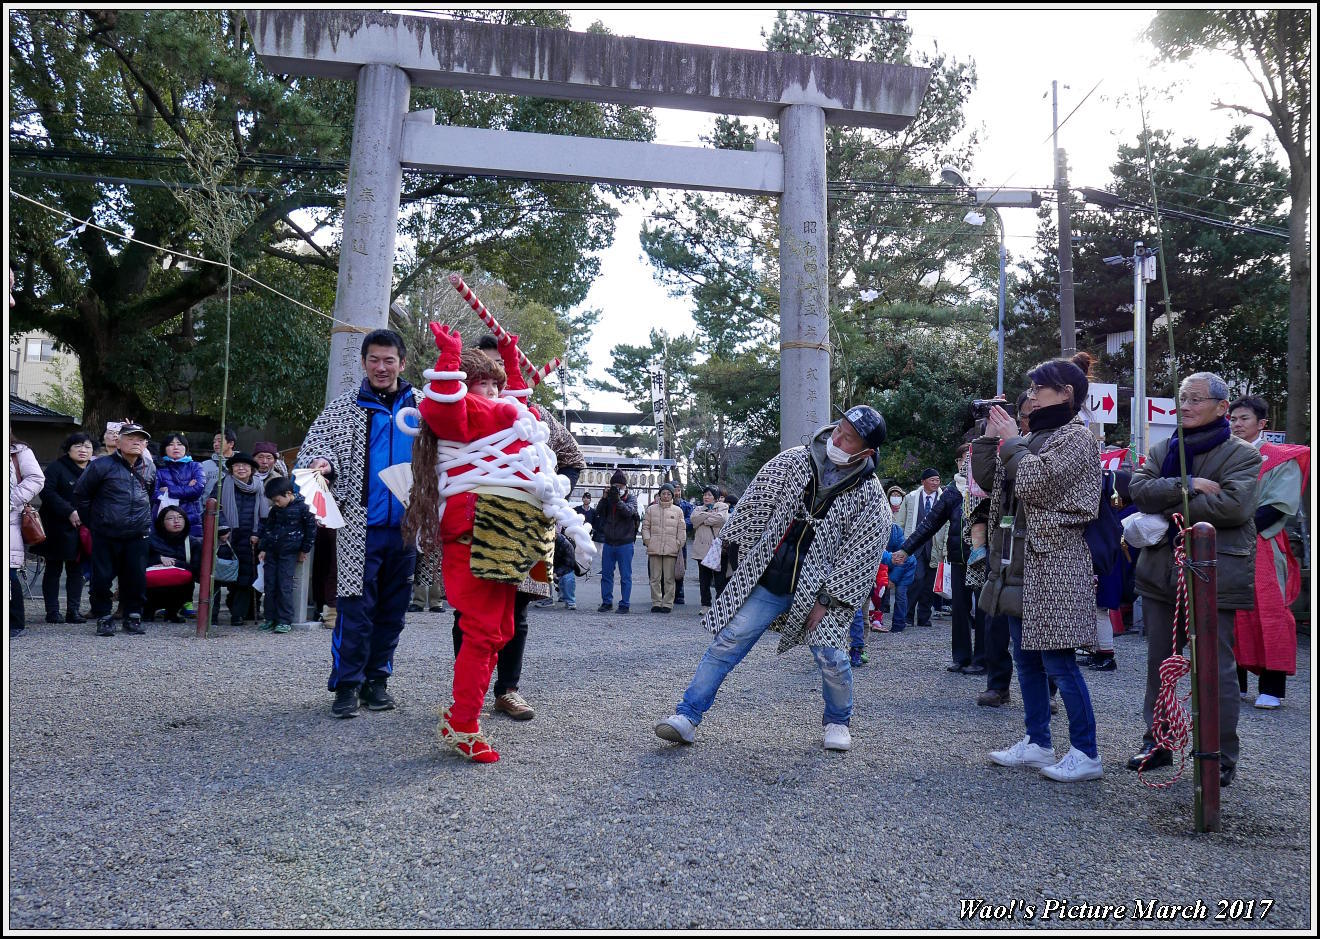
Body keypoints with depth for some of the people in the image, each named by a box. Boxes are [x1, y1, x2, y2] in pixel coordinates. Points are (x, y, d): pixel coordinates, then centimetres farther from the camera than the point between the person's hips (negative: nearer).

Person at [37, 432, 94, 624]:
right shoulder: (56, 467, -4)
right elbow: (46, 492, -15)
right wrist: (69, 512, -20)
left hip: (83, 529, 4)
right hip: (58, 528, -4)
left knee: (77, 569, 7)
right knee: (54, 569, 3)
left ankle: (73, 610, 11)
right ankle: (52, 611, 8)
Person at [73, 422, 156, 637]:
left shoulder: (149, 470, 9)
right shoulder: (101, 466, -5)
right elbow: (80, 494, 2)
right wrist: (93, 522, 5)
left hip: (137, 535, 3)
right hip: (105, 535, -3)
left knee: (137, 577, 2)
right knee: (102, 577, 0)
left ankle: (133, 617, 15)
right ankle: (104, 617, 13)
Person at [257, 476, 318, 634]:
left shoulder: (302, 507, -10)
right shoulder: (276, 508, 9)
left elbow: (311, 529, -5)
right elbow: (268, 527, 16)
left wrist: (304, 550, -1)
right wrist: (263, 549, 11)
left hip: (289, 553, -6)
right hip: (272, 551, 6)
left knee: (284, 586, -7)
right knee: (270, 585, 7)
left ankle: (285, 621, 1)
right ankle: (270, 619, 16)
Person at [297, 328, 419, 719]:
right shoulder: (343, 407, 3)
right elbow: (315, 445, -2)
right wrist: (321, 463, -25)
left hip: (405, 526, 3)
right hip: (360, 527, -3)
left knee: (392, 610, 9)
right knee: (356, 608, -4)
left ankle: (377, 680, 21)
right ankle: (347, 685, 5)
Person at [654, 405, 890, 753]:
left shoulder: (871, 499, -8)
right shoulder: (794, 461, -2)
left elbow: (860, 555, -7)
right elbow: (755, 505, 6)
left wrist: (827, 600, -10)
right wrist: (745, 554, 8)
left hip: (816, 590, -1)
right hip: (765, 583, 2)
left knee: (832, 659, -8)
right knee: (727, 643, -4)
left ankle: (837, 722, 22)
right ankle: (687, 716, 3)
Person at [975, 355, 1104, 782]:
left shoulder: (1076, 437, -8)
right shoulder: (1031, 438, 16)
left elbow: (1033, 483, -20)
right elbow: (988, 480, 14)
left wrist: (1010, 440, -8)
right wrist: (989, 436, 6)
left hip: (1053, 561, -9)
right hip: (1018, 559, 9)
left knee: (1057, 659, -6)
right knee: (1026, 657, 12)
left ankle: (1086, 754, 3)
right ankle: (1037, 743, 22)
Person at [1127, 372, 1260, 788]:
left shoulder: (1241, 454, -2)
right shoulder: (1163, 450, 13)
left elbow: (1234, 504, -19)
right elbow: (1138, 488, -5)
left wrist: (1174, 509, -12)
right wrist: (1188, 487, -18)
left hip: (1214, 575, -5)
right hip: (1161, 571, 5)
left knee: (1217, 668, -1)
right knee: (1159, 662, 13)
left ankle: (1222, 755, 11)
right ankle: (1157, 742, 26)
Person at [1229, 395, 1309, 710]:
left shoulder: (1281, 459, 1)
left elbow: (1280, 505, -9)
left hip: (1263, 549, -4)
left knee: (1268, 614, -6)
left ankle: (1271, 688, -1)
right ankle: (1234, 682, 12)